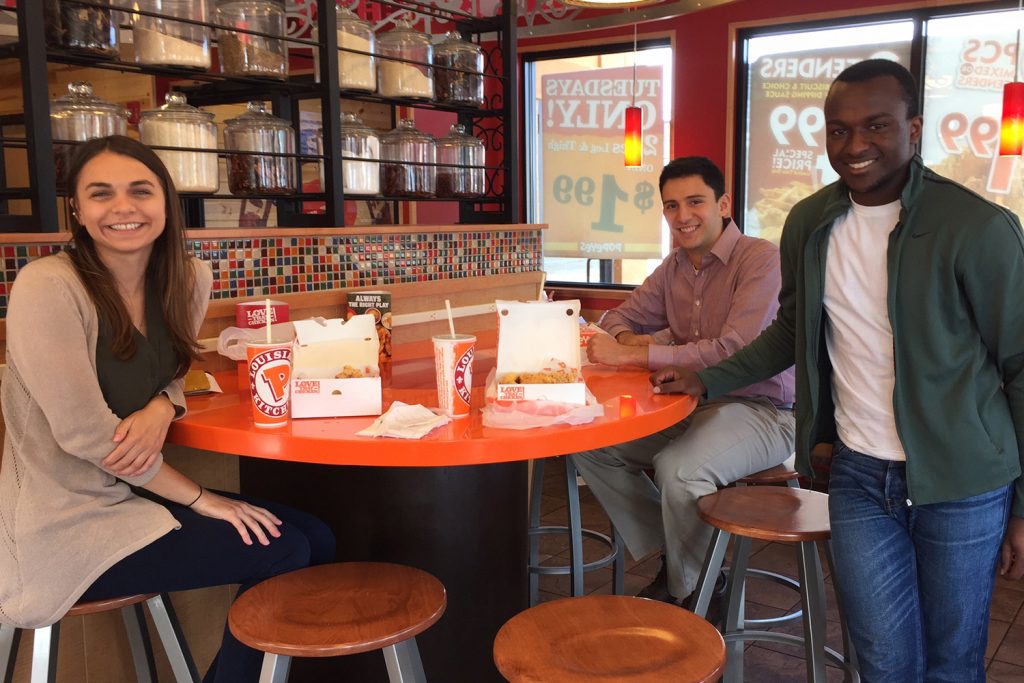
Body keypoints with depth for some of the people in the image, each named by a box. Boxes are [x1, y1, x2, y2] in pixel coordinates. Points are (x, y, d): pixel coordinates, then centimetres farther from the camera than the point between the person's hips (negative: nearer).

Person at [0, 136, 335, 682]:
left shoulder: (188, 279, 0)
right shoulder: (47, 287, -20)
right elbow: (84, 433, -22)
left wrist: (162, 407, -13)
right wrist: (200, 498, -15)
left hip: (138, 491, 7)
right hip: (70, 523, -7)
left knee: (315, 538, 1)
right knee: (283, 552, -13)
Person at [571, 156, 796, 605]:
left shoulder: (761, 258, -14)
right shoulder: (674, 267, 8)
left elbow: (732, 352, -26)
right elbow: (619, 319, 18)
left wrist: (631, 356, -25)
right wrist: (632, 338, -9)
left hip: (760, 410, -7)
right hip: (691, 402, 7)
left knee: (680, 468, -34)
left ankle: (689, 593, -4)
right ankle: (670, 559, 8)